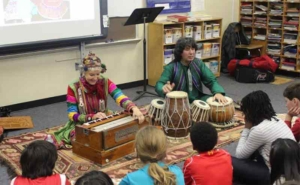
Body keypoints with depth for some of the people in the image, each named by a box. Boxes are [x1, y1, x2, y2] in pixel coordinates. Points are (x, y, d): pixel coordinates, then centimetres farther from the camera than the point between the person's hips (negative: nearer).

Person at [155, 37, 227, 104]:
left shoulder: (198, 63, 1)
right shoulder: (171, 67, -13)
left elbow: (211, 80, -3)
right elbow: (159, 84, -21)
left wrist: (218, 92, -25)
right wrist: (164, 88, -48)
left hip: (197, 98, 4)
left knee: (217, 104, -14)